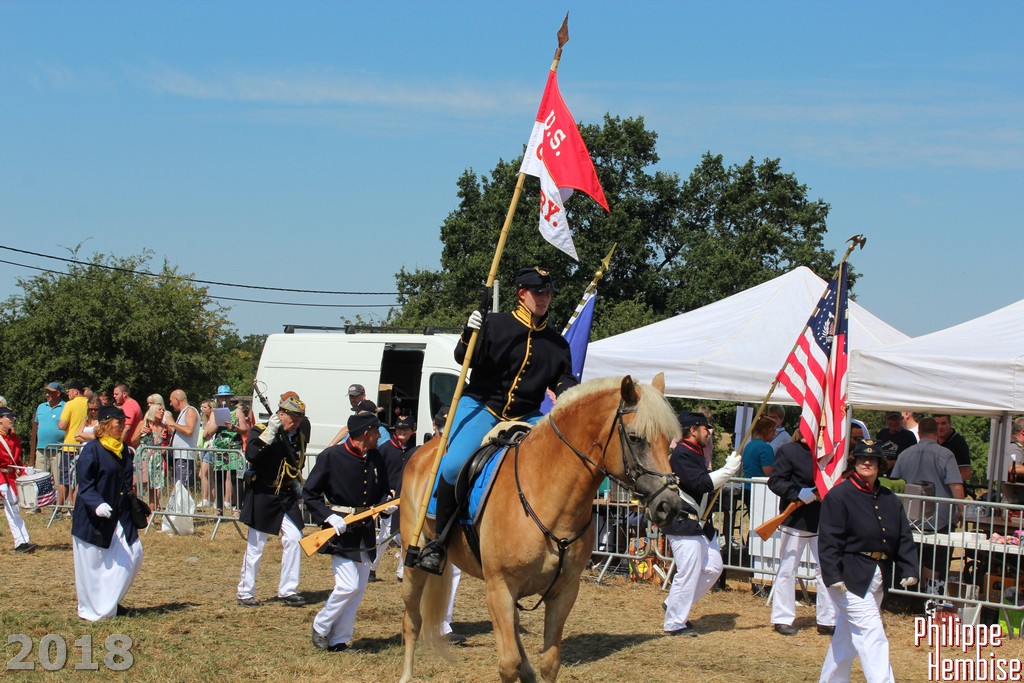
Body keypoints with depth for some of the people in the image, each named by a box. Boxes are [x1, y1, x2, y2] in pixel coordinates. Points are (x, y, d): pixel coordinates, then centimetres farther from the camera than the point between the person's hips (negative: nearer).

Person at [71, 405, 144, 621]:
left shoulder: (124, 450, 10)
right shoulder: (92, 449, -12)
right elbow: (85, 485, -17)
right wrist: (97, 504, -31)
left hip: (120, 517, 7)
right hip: (93, 519, -7)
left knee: (133, 555, 1)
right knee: (93, 565, 2)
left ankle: (110, 602, 19)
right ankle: (91, 609, 18)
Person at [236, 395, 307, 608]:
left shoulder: (299, 438, 8)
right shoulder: (261, 431, -11)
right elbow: (251, 455, -29)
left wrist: (297, 484, 9)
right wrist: (270, 432, -32)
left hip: (286, 497, 6)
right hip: (262, 496, -5)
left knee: (294, 539, -2)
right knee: (255, 546, 1)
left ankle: (288, 590, 9)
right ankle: (245, 593, 13)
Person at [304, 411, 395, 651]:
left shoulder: (376, 458, 6)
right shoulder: (331, 456, -11)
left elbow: (383, 491, 18)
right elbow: (309, 493, -7)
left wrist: (388, 504, -4)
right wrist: (329, 516, -19)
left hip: (366, 531, 6)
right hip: (341, 532, -6)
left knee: (359, 589, 7)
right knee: (348, 586, -13)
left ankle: (339, 640, 17)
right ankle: (320, 627, 10)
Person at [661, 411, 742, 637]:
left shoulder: (696, 453, 17)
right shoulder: (681, 455, -16)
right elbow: (700, 484, -25)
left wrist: (718, 482, 7)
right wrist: (728, 469, -22)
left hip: (700, 523, 11)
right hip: (683, 523, -11)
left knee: (713, 567, 14)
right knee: (688, 573, -8)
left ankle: (674, 605, 24)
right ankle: (675, 623, 2)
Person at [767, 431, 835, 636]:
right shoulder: (788, 451, -8)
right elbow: (775, 481, -12)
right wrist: (798, 493, -24)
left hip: (823, 520, 5)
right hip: (796, 520, -5)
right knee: (788, 569, 4)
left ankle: (827, 620, 16)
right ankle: (782, 619, 15)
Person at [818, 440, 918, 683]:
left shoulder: (890, 499, 11)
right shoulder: (839, 495, -10)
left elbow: (904, 538, 11)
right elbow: (828, 539, -15)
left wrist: (909, 570, -2)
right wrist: (833, 576, -21)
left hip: (878, 578, 7)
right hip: (849, 577, -7)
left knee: (847, 633, 16)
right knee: (871, 633, -12)